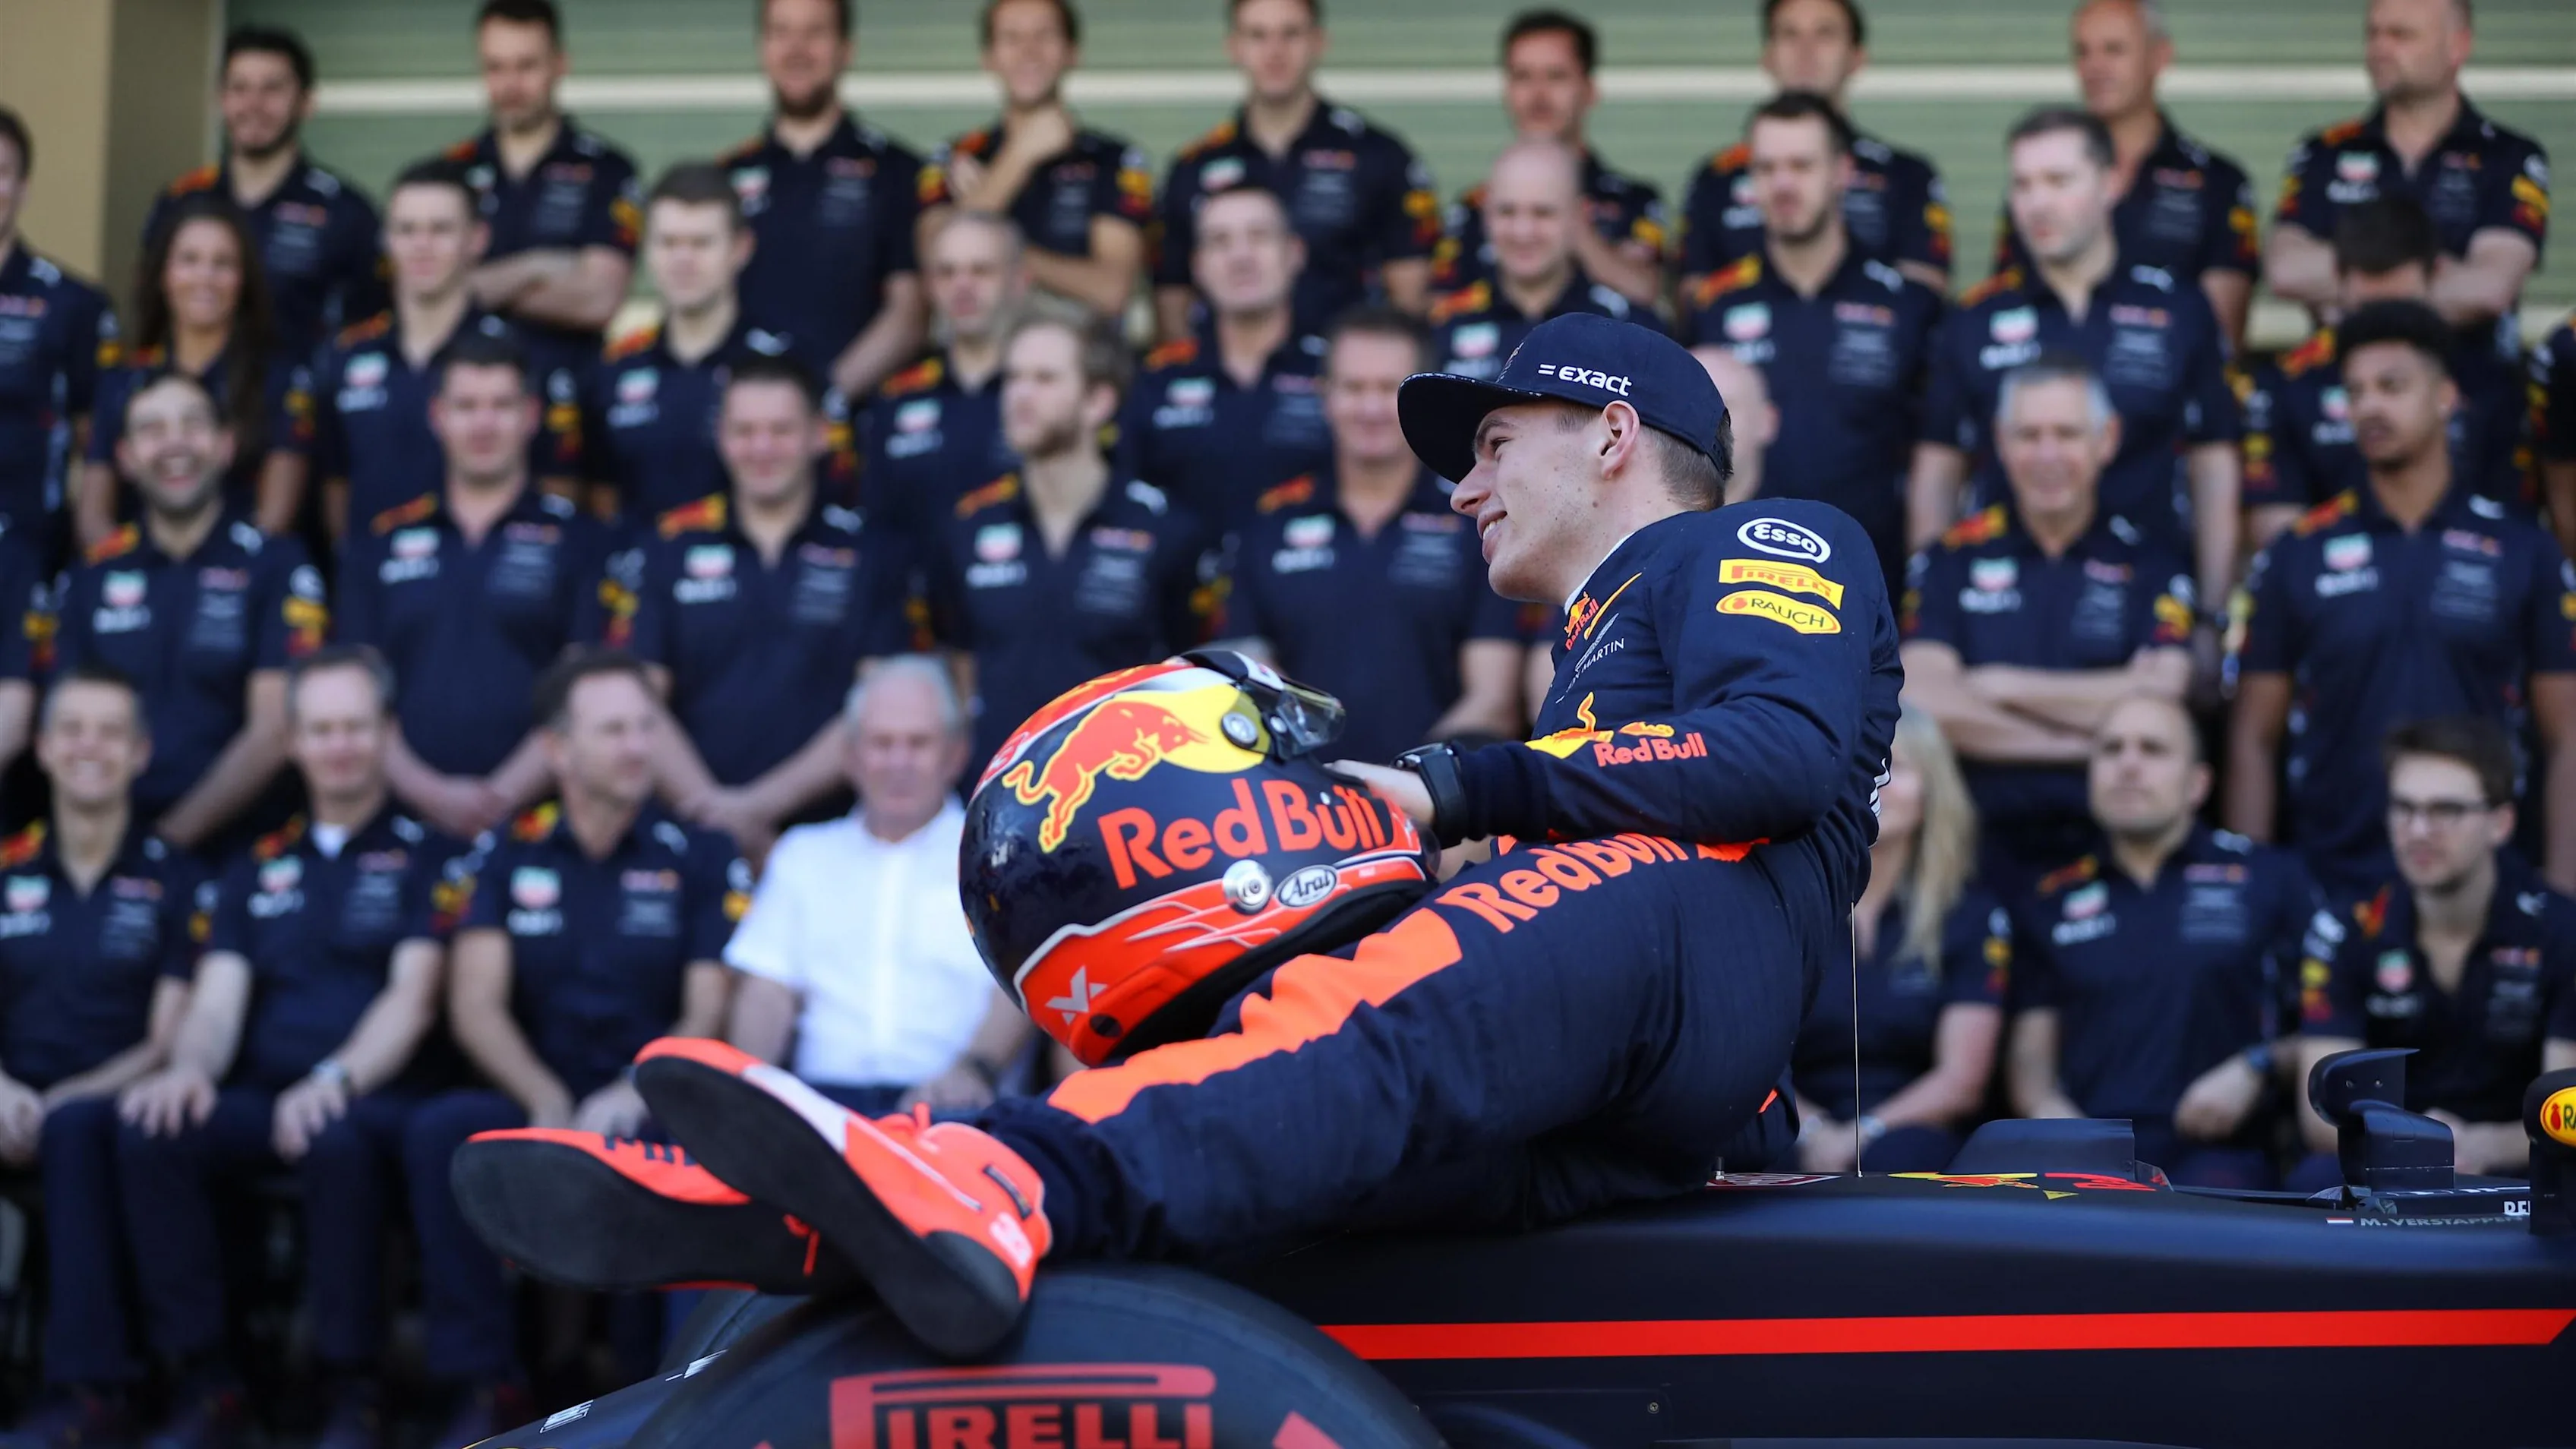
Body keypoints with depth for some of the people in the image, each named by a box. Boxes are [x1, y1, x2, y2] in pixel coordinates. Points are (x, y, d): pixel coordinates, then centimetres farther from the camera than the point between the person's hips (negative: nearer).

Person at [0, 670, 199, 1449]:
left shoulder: (174, 880, 8)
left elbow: (168, 1041, 0)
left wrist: (65, 1101, -16)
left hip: (115, 1104, -2)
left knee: (77, 1129, -38)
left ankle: (90, 1383, -36)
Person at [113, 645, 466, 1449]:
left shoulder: (428, 857, 10)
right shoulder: (254, 871, 23)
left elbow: (412, 998, -4)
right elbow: (218, 1000, 12)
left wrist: (337, 1080, -24)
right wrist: (189, 1067, -13)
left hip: (378, 1103, -4)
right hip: (258, 1101, 4)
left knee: (337, 1139, -40)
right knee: (150, 1131, -29)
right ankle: (203, 1384, -21)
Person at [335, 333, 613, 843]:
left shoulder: (580, 541, 10)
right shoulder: (379, 544, 18)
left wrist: (505, 793, -11)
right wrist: (432, 794, -5)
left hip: (533, 816, -1)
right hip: (407, 816, 2)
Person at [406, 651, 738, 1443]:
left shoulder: (701, 859, 6)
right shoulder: (508, 857, 11)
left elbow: (710, 1016, -1)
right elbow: (476, 1005, 1)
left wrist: (632, 1096, -21)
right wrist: (547, 1103, -16)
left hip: (651, 1108, -2)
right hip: (536, 1103, 2)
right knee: (440, 1131, -30)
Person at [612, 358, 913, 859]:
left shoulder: (874, 554, 9)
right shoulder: (670, 549, 14)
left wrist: (761, 803, -7)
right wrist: (710, 804, -8)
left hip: (826, 838, -1)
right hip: (691, 836, 1)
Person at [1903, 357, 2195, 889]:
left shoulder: (2152, 569, 8)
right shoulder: (1950, 562, 8)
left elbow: (2157, 701, -6)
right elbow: (1922, 703, -5)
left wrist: (2000, 686, -2)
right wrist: (2088, 740, -7)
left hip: (2109, 845, 0)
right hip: (1981, 848, 0)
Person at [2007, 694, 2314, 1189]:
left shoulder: (2270, 878, 13)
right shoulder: (2052, 902, 20)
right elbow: (2030, 1050, 19)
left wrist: (2256, 1072, -7)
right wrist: (2045, 1106, -3)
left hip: (2214, 1151, -2)